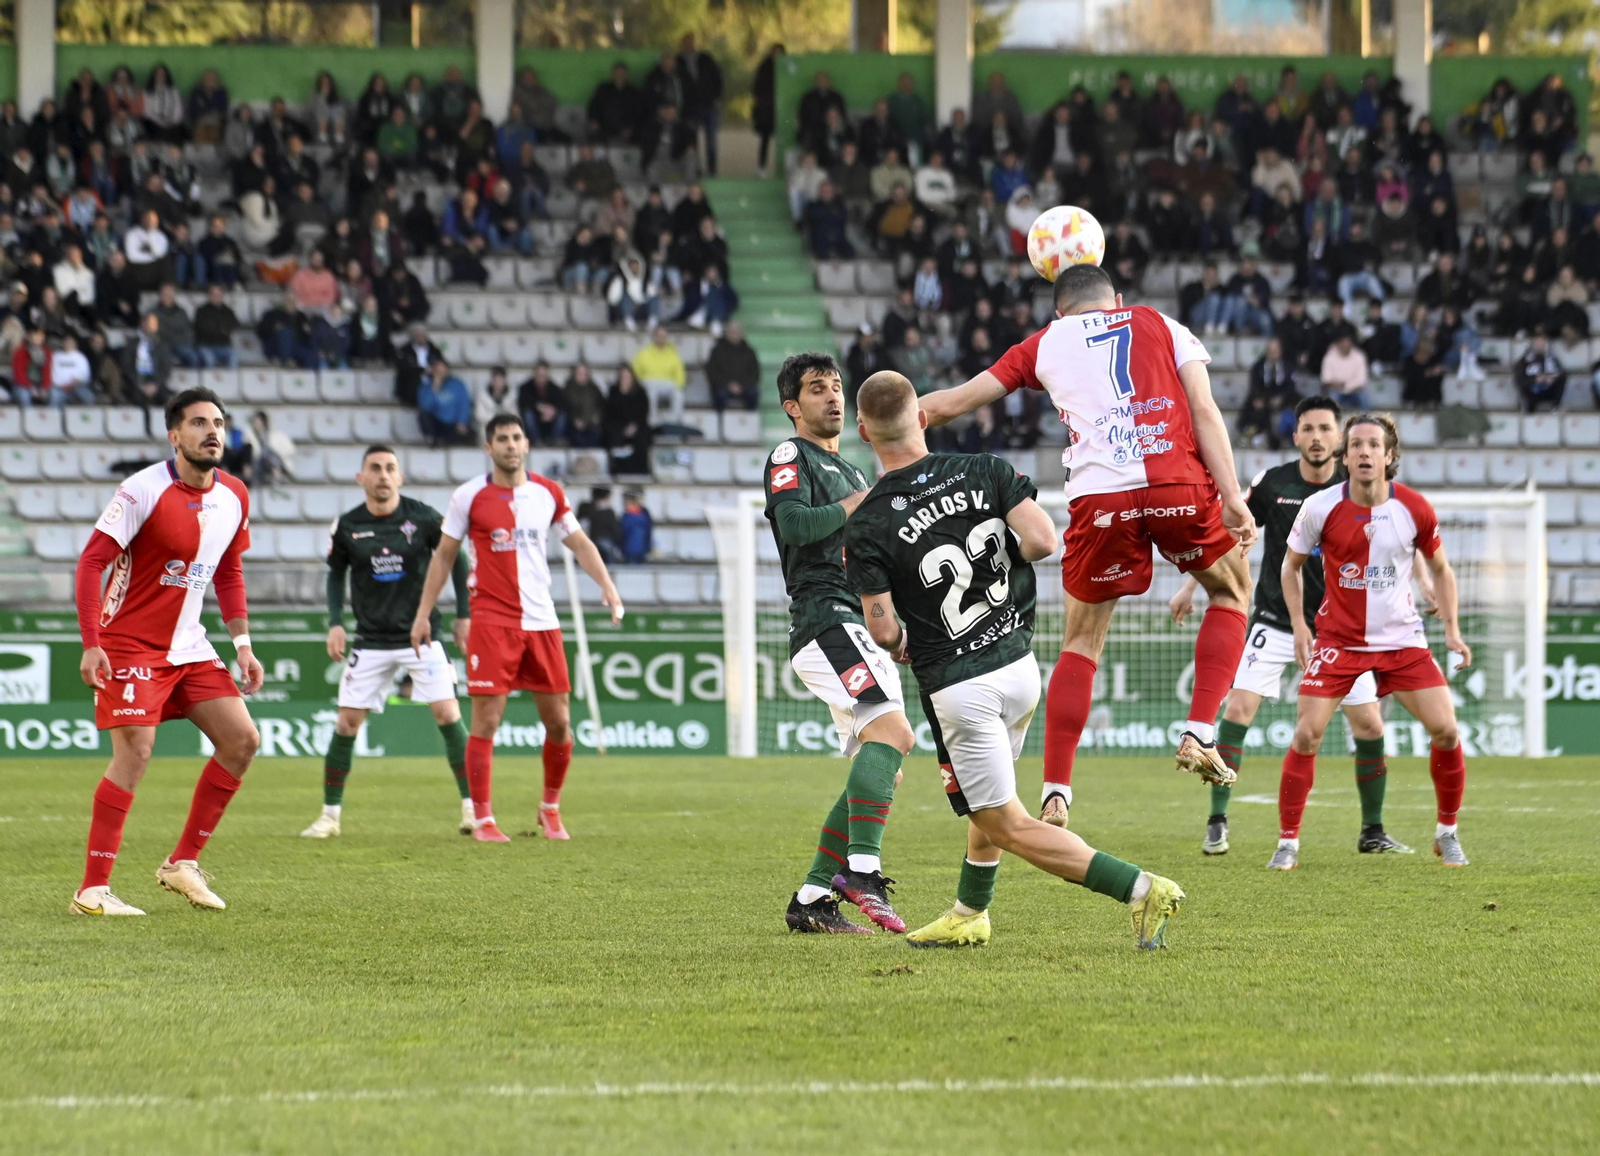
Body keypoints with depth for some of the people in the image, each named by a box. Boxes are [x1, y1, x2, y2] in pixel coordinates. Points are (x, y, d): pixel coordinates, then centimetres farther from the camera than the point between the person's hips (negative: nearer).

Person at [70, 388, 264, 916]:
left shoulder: (234, 496, 4)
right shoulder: (145, 490, -17)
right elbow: (92, 561, -16)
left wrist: (242, 643, 9)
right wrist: (91, 645, -23)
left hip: (189, 647, 7)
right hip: (131, 644, -7)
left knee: (242, 740, 0)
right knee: (135, 751, -17)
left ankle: (183, 863, 12)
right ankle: (93, 889, -12)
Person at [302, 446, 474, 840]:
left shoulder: (423, 517, -7)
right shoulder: (347, 526, -2)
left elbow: (456, 560, 5)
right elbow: (336, 575, 13)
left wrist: (464, 616, 2)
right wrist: (335, 622, 0)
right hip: (371, 641, 2)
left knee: (447, 714, -11)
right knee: (347, 722, -3)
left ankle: (472, 807, -2)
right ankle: (330, 814, 9)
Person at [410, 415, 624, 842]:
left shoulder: (548, 493, 6)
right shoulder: (470, 497, -2)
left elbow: (579, 543, 14)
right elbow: (443, 555, 5)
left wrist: (607, 585, -1)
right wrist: (423, 613, 3)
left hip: (541, 621, 3)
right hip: (491, 622, -3)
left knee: (559, 722, 4)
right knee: (485, 721, -7)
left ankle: (551, 808, 24)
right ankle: (482, 820, 0)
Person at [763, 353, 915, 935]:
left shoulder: (849, 471, 29)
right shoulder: (790, 456, 2)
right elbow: (795, 525, -17)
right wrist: (860, 502, -11)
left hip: (863, 633, 9)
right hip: (825, 619, -9)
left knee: (877, 773, 5)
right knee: (891, 729, -28)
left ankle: (812, 898, 7)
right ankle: (862, 868, -38)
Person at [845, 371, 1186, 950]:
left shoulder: (865, 527, -11)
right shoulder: (984, 471, -2)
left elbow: (884, 630, -13)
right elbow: (1043, 540, -11)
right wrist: (995, 562, 10)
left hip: (958, 688, -5)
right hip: (1020, 665, 5)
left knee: (1009, 826, 1)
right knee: (986, 803, 27)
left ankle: (1140, 888, -10)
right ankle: (969, 915, 39)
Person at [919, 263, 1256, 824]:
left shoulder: (1044, 343, 21)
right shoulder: (1161, 326, 20)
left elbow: (953, 403, 24)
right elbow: (1204, 411, 6)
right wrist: (1233, 499, 1)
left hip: (1100, 497, 1)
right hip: (1179, 484, 0)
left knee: (1082, 640, 16)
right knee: (1232, 591, 25)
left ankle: (1056, 794, 8)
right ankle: (1199, 734, 10)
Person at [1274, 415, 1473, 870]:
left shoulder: (1414, 509, -7)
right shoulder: (1320, 508, -11)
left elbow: (1440, 568, 9)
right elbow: (1291, 564, 6)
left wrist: (1452, 629, 1)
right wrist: (1299, 624, -4)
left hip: (1402, 639, 1)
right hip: (1338, 639, -1)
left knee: (1446, 729, -9)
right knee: (1307, 734, -13)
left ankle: (1447, 833, 12)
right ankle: (1288, 842, -2)